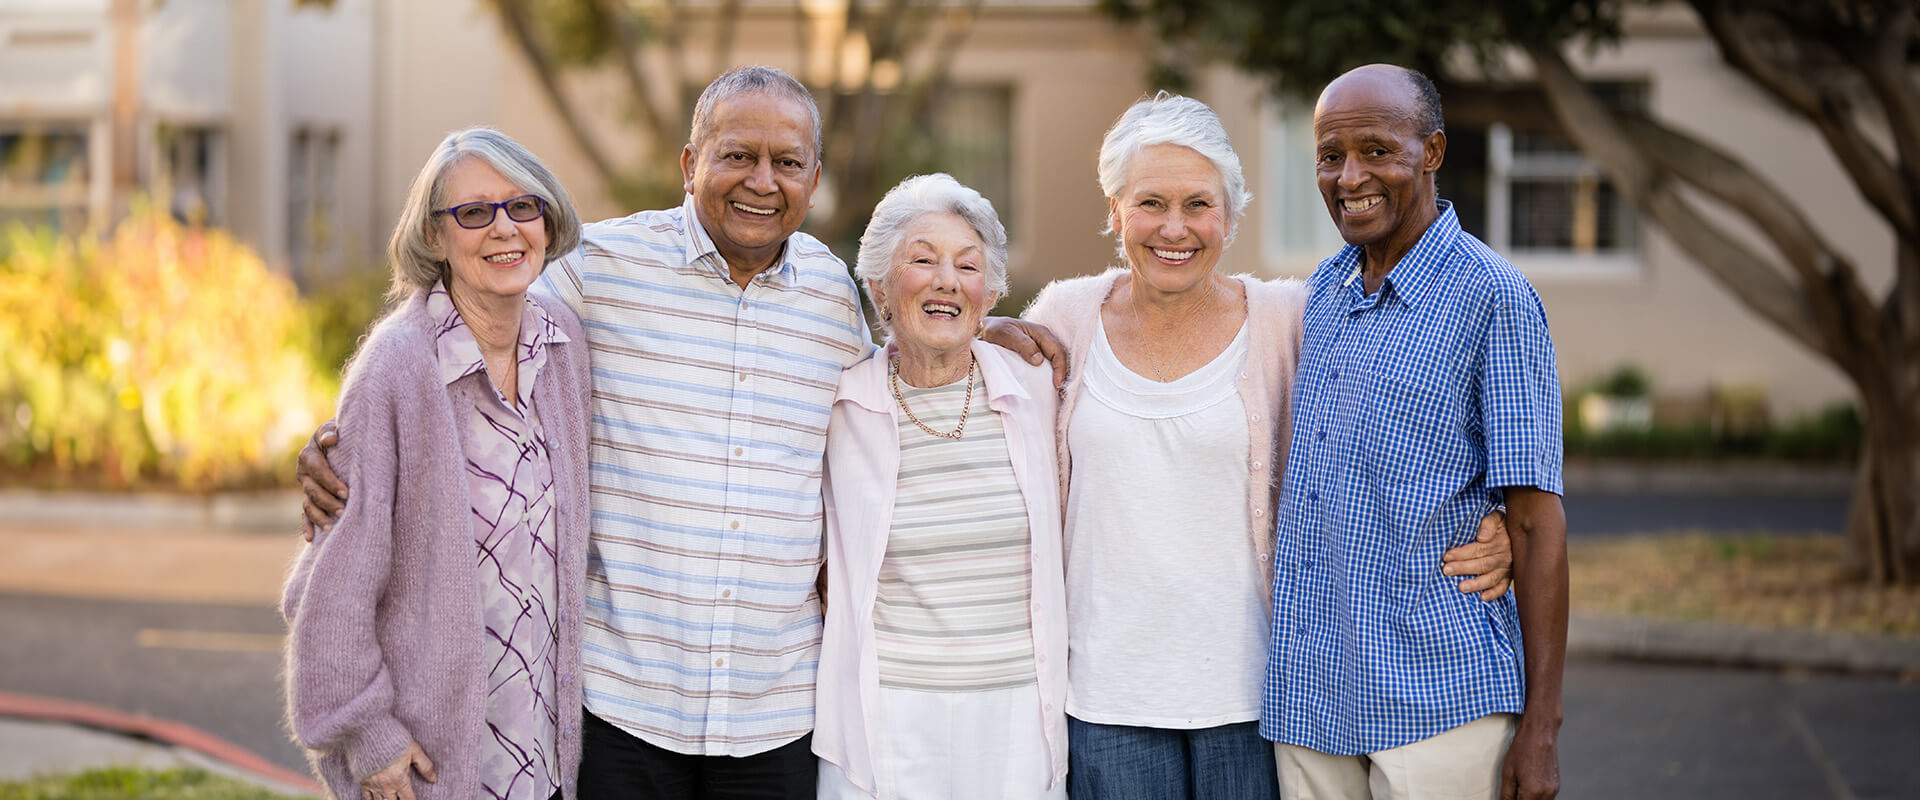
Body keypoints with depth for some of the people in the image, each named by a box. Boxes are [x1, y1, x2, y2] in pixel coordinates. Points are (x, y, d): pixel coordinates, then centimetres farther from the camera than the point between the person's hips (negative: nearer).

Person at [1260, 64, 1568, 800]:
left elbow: (1535, 520, -9)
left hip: (1439, 689, -6)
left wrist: (1541, 725, -12)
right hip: (1309, 693, 6)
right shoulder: (1321, 292, 12)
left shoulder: (1493, 298, -7)